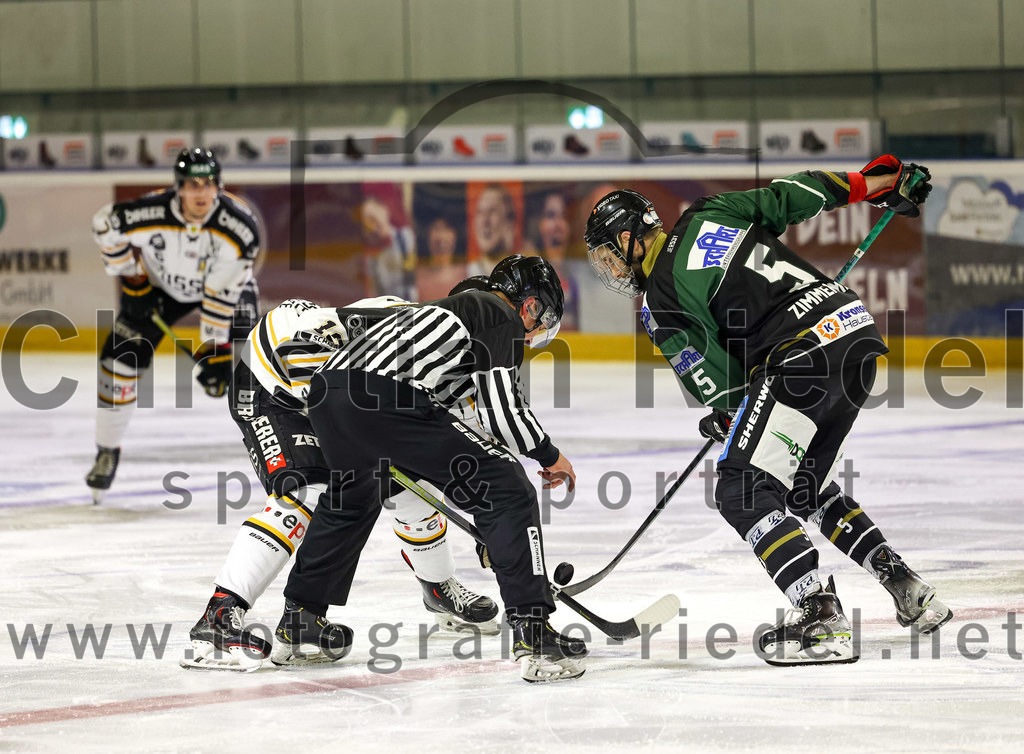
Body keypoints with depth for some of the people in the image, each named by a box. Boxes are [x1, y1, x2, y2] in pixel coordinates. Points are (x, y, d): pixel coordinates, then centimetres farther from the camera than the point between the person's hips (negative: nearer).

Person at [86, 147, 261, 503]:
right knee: (121, 358, -9)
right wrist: (131, 277, -10)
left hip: (224, 286, -1)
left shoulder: (239, 226, -34)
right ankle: (107, 450, 10)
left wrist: (214, 349, -30)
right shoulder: (151, 213, -33)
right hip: (162, 284, 1)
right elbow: (105, 224, -12)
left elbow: (223, 292, -30)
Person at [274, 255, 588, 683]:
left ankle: (299, 619, 47)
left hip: (328, 388, 9)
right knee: (508, 493, -2)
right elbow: (502, 408, -3)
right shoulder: (504, 319, 10)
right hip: (388, 399, -9)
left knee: (354, 498, 38)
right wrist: (548, 454, 14)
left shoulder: (456, 307, 36)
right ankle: (532, 633, -10)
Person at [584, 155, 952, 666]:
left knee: (742, 492, -4)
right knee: (808, 489, 23)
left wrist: (727, 419, 19)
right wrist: (879, 184, 22)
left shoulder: (661, 300, -3)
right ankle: (910, 594, 19)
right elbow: (789, 197, 14)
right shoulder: (708, 216, 17)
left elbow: (722, 386, -3)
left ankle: (822, 620, -15)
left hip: (803, 354, -9)